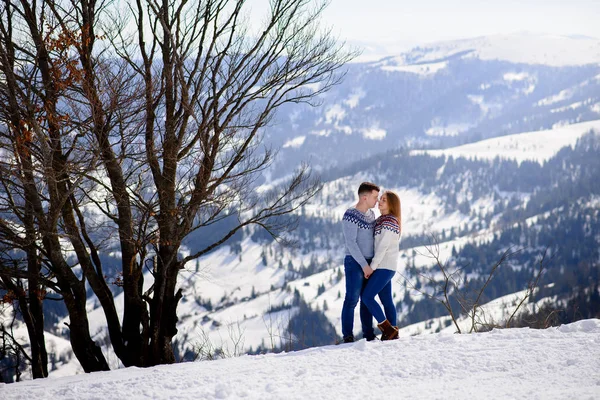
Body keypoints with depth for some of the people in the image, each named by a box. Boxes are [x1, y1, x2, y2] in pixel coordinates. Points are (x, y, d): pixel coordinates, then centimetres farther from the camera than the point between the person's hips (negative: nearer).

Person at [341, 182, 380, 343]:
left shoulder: (371, 214, 11)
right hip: (355, 263, -7)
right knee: (352, 299, -7)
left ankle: (369, 334, 13)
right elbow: (350, 243, -18)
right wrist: (364, 265, -18)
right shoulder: (351, 216, -14)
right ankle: (347, 336, -3)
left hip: (368, 263, 8)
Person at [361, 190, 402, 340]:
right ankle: (392, 333, 10)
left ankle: (388, 329, -8)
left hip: (384, 267, -9)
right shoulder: (381, 220, 15)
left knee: (366, 297, -11)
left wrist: (372, 266, -16)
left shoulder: (390, 221, -14)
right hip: (384, 267, 9)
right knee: (386, 300, 8)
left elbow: (383, 246, -17)